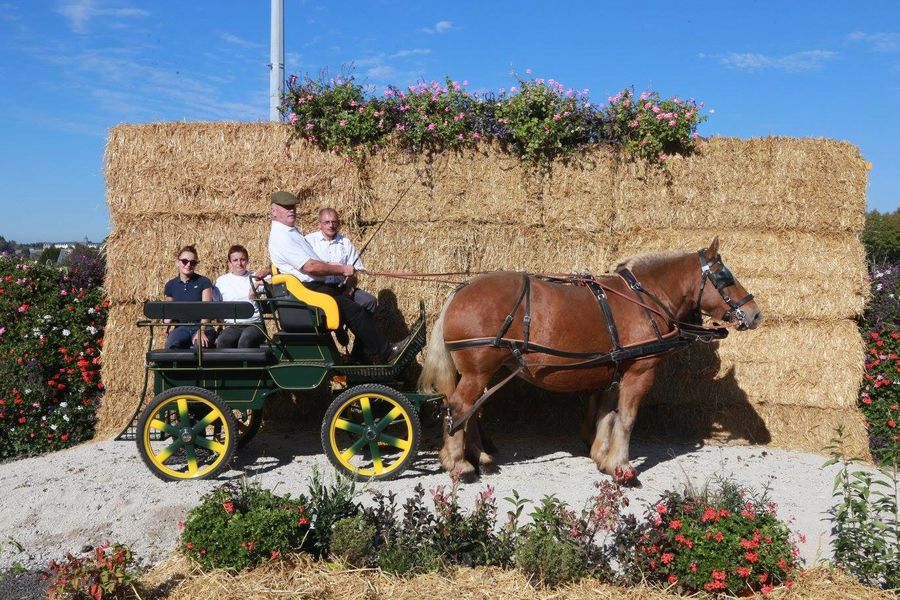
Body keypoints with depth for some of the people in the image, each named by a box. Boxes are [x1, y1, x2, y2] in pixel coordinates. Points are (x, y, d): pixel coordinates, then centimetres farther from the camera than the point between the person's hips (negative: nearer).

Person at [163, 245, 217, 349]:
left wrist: (201, 331, -26)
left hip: (202, 326, -2)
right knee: (171, 345, -31)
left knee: (200, 345, -35)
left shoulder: (204, 282, -1)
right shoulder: (170, 285, 10)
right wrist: (168, 318, -2)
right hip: (181, 327, 3)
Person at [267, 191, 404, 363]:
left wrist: (334, 266, 5)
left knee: (366, 304, 4)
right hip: (310, 290, -10)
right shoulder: (280, 237, -13)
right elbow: (309, 267, -21)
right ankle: (384, 354, -8)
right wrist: (341, 269, -14)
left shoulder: (292, 231, 19)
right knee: (354, 310, -16)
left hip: (319, 286, 10)